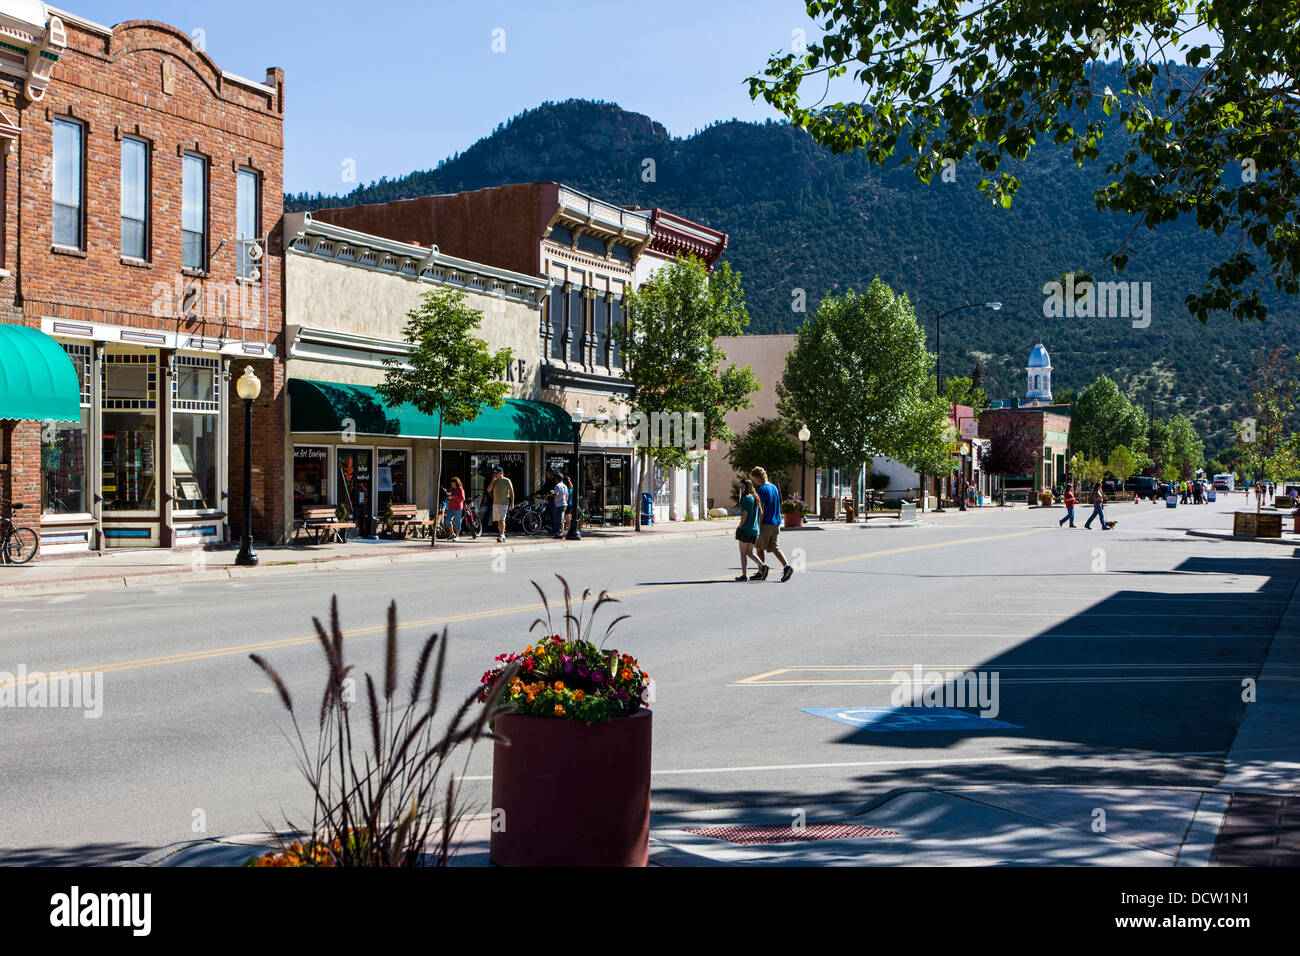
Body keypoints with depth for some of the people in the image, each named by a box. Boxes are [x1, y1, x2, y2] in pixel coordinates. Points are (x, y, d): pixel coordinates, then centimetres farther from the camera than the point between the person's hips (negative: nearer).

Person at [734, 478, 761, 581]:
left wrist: (739, 527, -8)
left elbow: (744, 515, -17)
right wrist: (758, 528, 19)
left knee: (743, 553, 0)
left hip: (746, 529, -8)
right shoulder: (755, 498, 13)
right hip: (754, 530, 8)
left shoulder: (746, 498, -13)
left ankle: (744, 575, 0)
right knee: (749, 553, 15)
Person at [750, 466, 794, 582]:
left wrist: (759, 526, -13)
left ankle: (761, 571, 9)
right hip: (776, 522, 8)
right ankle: (787, 566, -9)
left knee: (761, 547, 5)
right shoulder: (774, 487, 13)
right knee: (774, 547, 8)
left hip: (766, 523, -8)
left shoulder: (762, 489, -13)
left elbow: (762, 509, -16)